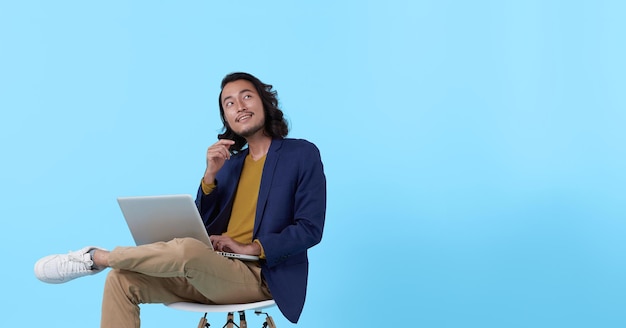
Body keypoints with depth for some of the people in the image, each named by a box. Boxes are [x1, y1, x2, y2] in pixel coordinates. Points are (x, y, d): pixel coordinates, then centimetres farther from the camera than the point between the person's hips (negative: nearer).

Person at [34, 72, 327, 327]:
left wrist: (250, 248, -17)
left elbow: (310, 228, -8)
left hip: (260, 278, -6)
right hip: (211, 273, 6)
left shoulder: (302, 154, -1)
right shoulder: (230, 162, 17)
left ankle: (96, 257, -10)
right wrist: (210, 175, -4)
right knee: (122, 279, -11)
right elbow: (201, 226, 11)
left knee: (186, 249, -34)